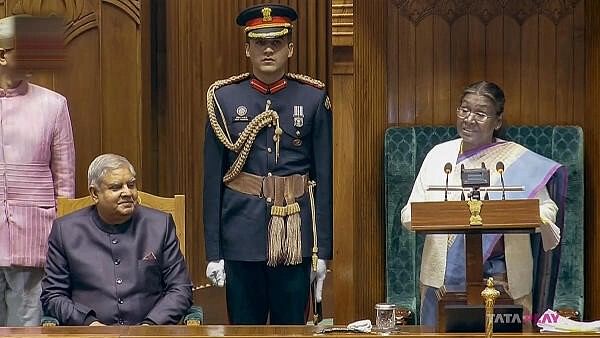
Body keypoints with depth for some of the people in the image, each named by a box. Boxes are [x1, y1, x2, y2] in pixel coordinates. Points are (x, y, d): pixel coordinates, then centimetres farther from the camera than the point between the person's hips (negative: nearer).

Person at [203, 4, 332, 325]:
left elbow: (324, 178, 2)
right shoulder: (224, 98, 2)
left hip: (295, 237, 0)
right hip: (242, 237, 0)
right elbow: (212, 180, 2)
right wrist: (213, 252, -1)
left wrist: (322, 251, -1)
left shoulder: (313, 99, 2)